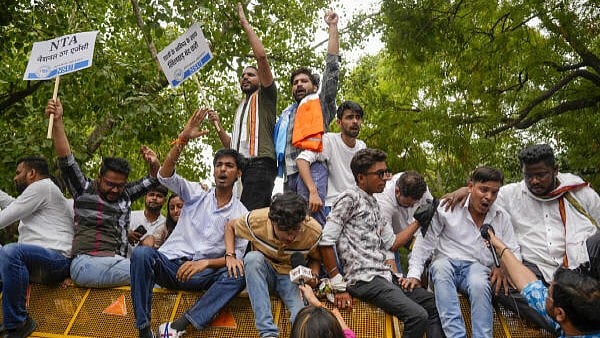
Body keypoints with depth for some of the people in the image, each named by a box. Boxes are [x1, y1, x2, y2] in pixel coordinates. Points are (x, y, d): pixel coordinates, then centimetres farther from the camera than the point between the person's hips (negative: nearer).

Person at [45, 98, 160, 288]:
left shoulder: (125, 194, 22)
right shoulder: (85, 189, 9)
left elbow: (153, 180, 28)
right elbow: (66, 160, -2)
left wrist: (154, 164, 4)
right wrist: (57, 122, -12)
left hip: (117, 262, 6)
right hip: (87, 263, -6)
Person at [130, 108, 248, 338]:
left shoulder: (241, 214, 6)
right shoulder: (196, 193, 9)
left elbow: (237, 256, -1)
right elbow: (165, 176, -7)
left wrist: (205, 263, -19)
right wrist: (183, 140, -20)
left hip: (202, 274, 0)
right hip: (170, 264, 1)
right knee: (142, 253, -32)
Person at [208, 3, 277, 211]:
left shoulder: (264, 97, 11)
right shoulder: (241, 109, 33)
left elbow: (261, 56, -4)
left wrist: (245, 24, 5)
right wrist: (218, 126, 14)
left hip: (259, 165, -8)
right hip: (240, 168, 8)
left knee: (248, 215, -23)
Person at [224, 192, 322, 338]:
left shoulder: (314, 232, -22)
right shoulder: (256, 220, -24)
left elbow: (316, 258, 1)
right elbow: (230, 226, -1)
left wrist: (313, 275, -21)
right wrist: (230, 255, -16)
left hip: (292, 276, -2)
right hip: (261, 273, 2)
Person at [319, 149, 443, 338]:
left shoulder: (374, 204, 18)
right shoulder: (350, 198, -9)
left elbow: (392, 242, 24)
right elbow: (326, 242, -14)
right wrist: (339, 287, -14)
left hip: (384, 276, 9)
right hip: (364, 278, -9)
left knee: (434, 304, 7)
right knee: (418, 315, -21)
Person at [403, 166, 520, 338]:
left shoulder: (502, 217, 11)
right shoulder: (448, 208, 0)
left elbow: (514, 252, 16)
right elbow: (425, 242, 0)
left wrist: (502, 267, -8)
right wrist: (414, 274, -9)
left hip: (478, 266, 2)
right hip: (446, 263, -1)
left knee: (479, 284, -35)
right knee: (440, 266, -37)